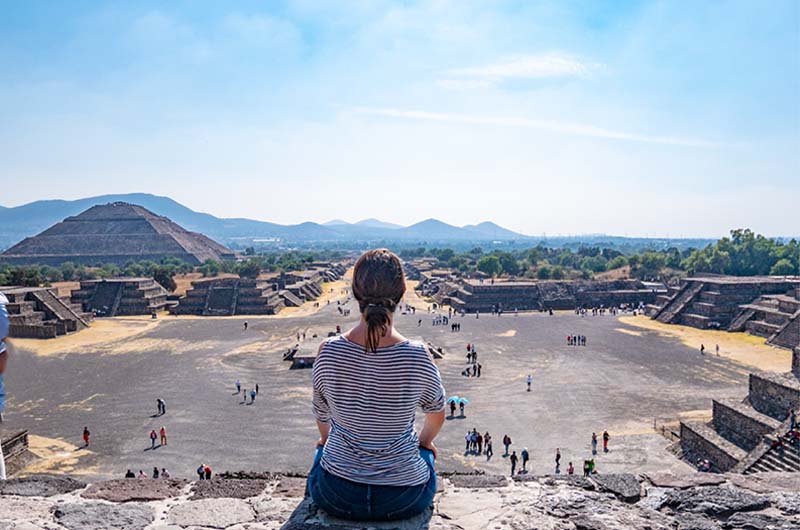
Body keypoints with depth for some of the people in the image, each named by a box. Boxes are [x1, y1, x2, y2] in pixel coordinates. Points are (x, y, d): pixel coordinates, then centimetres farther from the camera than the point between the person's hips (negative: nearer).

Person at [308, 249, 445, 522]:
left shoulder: (328, 352, -18)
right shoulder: (418, 356, -21)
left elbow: (322, 418, 2)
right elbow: (437, 413, 1)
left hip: (334, 498, 1)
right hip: (405, 500, 0)